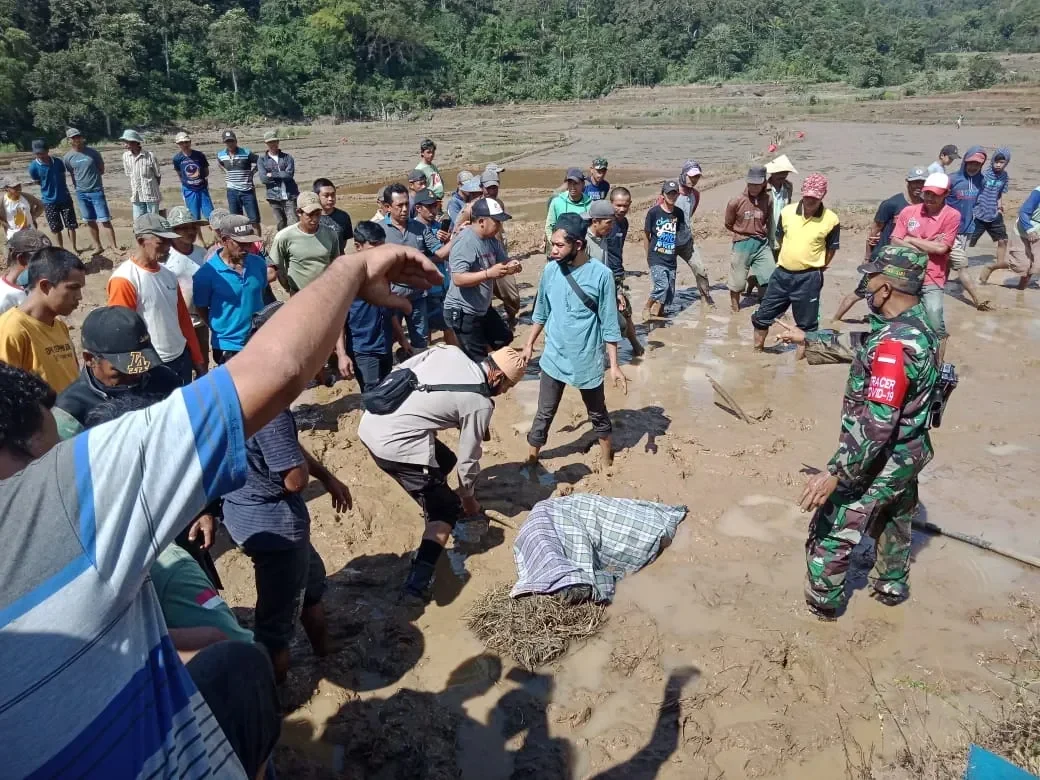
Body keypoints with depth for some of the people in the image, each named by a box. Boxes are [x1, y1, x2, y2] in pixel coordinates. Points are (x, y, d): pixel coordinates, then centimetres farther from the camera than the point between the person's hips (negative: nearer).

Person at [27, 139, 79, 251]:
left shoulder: (58, 161, -5)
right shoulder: (33, 167, -11)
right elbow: (37, 182, 2)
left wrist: (60, 188, 7)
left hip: (65, 199, 1)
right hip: (49, 201, -1)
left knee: (71, 225, 5)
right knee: (56, 229, 6)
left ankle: (74, 248, 18)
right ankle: (62, 250, 18)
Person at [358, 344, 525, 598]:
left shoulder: (448, 351, 8)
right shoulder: (480, 403, -7)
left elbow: (397, 371, 12)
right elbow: (468, 458, 3)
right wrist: (468, 498, 20)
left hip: (370, 422, 8)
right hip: (395, 444, -8)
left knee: (445, 461, 28)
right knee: (446, 510, 5)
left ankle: (433, 505, 45)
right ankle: (419, 580, -6)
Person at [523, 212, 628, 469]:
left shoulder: (601, 275, -15)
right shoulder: (551, 270, -4)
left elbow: (609, 325, -10)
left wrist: (614, 365, -10)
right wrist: (530, 344, 15)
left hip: (587, 361, -2)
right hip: (553, 358, 2)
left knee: (597, 413, 17)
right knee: (544, 413, 11)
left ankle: (607, 460, 37)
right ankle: (531, 458, 27)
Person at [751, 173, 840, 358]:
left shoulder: (831, 220, -11)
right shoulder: (787, 212, -3)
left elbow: (831, 248, 3)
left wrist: (816, 267, 7)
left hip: (809, 278, -3)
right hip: (782, 273, 3)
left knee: (806, 323, 7)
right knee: (762, 315, 10)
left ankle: (800, 357, 21)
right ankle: (757, 350, 29)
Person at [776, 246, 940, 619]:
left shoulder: (895, 343, -31)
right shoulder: (917, 326, 0)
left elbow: (876, 423, -34)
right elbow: (858, 353, 16)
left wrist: (835, 473, -33)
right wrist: (808, 338, 21)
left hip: (880, 460, -9)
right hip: (908, 453, 9)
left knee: (831, 530, 8)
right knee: (895, 521, 29)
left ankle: (823, 602, 26)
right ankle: (892, 586, 49)